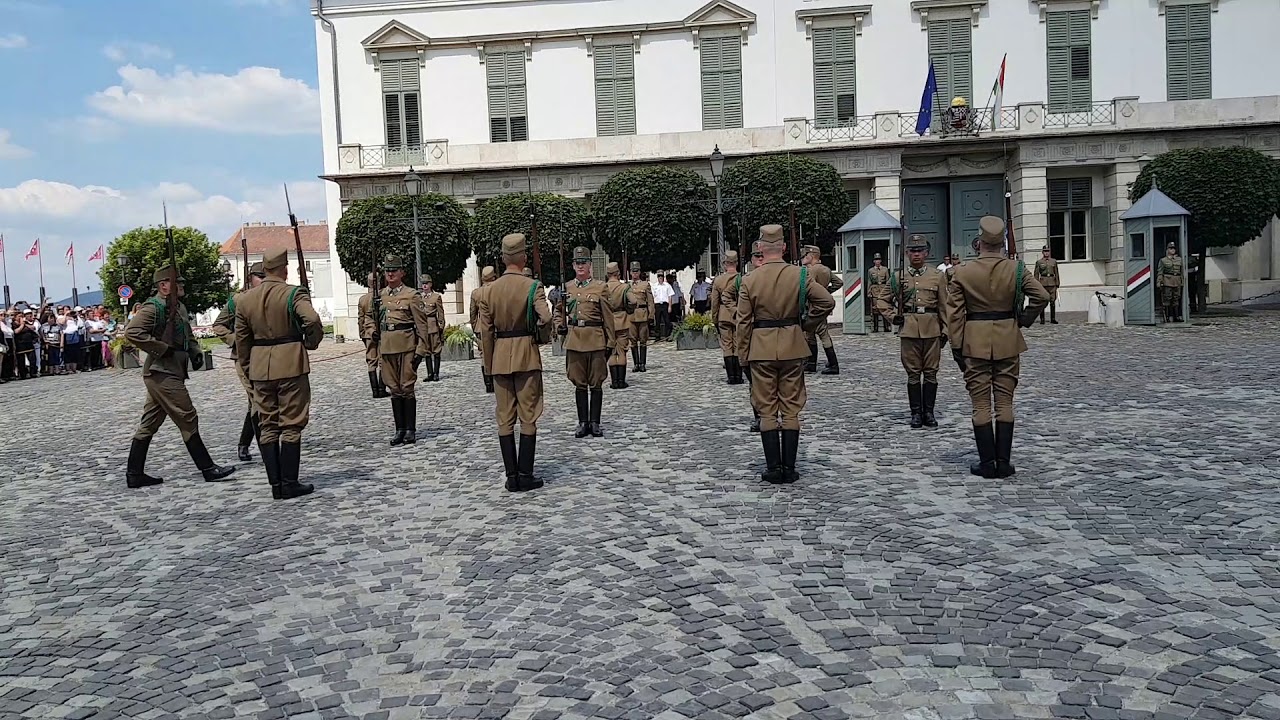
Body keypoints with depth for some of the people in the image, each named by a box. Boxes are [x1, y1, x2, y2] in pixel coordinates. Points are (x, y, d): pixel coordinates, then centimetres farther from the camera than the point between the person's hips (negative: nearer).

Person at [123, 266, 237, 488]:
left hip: (172, 374, 9)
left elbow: (188, 335, 29)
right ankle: (208, 469, -1)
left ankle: (134, 474, 17)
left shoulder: (179, 307, 16)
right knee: (188, 420, -6)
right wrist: (162, 349, -20)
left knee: (149, 425, 11)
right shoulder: (152, 308, -12)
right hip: (163, 375, -9)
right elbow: (132, 332, -24)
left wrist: (196, 353, 10)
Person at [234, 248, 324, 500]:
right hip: (291, 363, -4)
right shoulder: (294, 294, -7)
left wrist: (248, 370, 21)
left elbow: (241, 340, 12)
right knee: (291, 425, 1)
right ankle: (289, 484, 1)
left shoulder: (245, 299, 8)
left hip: (260, 368, 5)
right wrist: (311, 343, -6)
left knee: (267, 426, 11)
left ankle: (275, 484, 12)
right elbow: (313, 320, -25)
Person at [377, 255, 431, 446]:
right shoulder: (380, 295, 13)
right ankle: (400, 429, 15)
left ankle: (411, 430, 5)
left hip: (406, 346, -5)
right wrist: (378, 347, 13)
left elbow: (422, 324, -5)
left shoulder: (412, 295, -3)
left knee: (407, 387, -3)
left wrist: (421, 350, -9)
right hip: (386, 347, 5)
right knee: (394, 389, 8)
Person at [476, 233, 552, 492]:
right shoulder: (533, 286, -8)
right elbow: (546, 318, -22)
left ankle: (511, 476, 9)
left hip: (500, 356, 3)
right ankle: (525, 476, 2)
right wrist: (544, 338, 0)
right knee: (528, 417, 2)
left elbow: (486, 332, 4)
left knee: (505, 419, 8)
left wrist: (489, 365, 11)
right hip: (527, 355, -3)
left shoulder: (490, 290, 4)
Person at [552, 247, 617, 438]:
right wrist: (560, 326, 1)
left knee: (596, 384, 4)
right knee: (579, 384, 7)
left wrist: (610, 343, -2)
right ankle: (583, 422, 15)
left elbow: (608, 318, 1)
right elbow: (558, 311, 21)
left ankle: (595, 423, 12)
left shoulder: (600, 288, 0)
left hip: (596, 341, -2)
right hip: (574, 341, 2)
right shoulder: (566, 288, 8)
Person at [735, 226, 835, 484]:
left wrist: (743, 353, 6)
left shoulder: (750, 280, -5)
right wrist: (807, 324, 8)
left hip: (761, 348, -1)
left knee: (767, 410, 6)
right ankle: (789, 468, 9)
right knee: (791, 409, 8)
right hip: (792, 347, 1)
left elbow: (743, 322, -4)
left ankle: (773, 468, 6)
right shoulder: (799, 275, -4)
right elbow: (827, 301, -5)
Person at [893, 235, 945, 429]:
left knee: (930, 372, 3)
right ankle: (916, 413, 9)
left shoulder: (938, 276, 7)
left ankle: (928, 412, 11)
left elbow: (944, 305, 9)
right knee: (913, 373, 3)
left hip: (932, 330, 0)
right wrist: (893, 317, -2)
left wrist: (945, 330, 5)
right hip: (909, 330, 0)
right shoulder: (898, 277, 6)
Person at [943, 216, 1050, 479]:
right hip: (1007, 340, 1)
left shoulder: (963, 272, -5)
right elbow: (1042, 296, -6)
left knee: (981, 403, 4)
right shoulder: (1016, 269, -3)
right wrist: (1024, 320, 9)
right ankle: (1003, 462, 8)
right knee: (1005, 401, 7)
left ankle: (987, 462, 4)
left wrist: (956, 347, 0)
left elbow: (953, 313, -5)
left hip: (975, 341, -1)